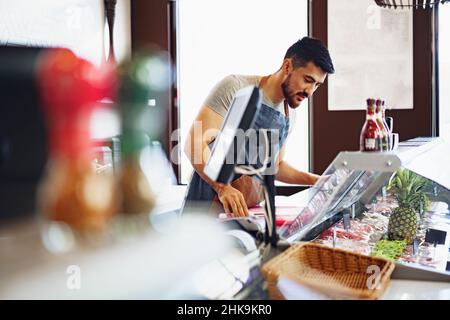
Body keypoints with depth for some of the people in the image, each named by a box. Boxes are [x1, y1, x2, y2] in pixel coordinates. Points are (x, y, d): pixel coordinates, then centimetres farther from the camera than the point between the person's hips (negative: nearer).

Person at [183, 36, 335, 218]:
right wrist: (223, 188, -28)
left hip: (250, 213, 6)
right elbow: (194, 143, -15)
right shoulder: (236, 88, -7)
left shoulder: (286, 115, 14)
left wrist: (318, 181, 13)